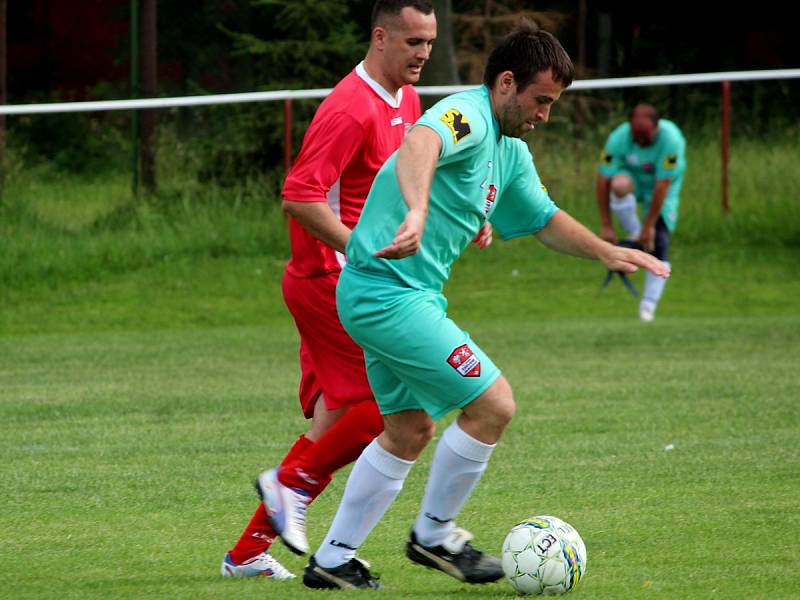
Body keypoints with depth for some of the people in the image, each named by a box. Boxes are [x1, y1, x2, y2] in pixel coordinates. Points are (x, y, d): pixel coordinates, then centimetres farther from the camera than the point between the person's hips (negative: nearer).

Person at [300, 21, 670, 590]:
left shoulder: (511, 152, 14)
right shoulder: (466, 117, -19)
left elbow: (543, 218, 30)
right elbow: (419, 143, -43)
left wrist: (607, 251, 22)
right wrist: (417, 213, -61)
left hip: (386, 296, 11)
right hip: (390, 293, -11)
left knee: (410, 431, 19)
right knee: (493, 405, -9)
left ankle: (332, 559, 25)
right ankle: (434, 534, 6)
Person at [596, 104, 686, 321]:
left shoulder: (671, 138, -33)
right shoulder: (619, 138, -27)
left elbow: (662, 186, -30)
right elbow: (603, 181, -23)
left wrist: (649, 226, -27)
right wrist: (605, 226, -24)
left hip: (663, 187, -1)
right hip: (633, 177, 1)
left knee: (659, 242, -15)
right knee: (619, 185, -36)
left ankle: (649, 304, -6)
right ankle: (633, 236, -13)